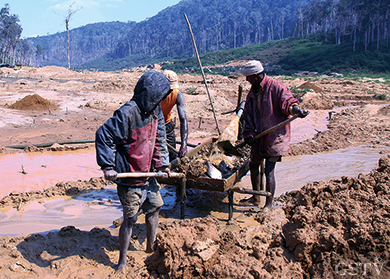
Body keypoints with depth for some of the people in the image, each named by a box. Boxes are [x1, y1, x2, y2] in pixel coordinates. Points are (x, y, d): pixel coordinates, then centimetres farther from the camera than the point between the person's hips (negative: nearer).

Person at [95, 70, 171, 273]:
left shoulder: (155, 111, 2)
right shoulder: (127, 113, -24)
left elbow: (159, 139, 14)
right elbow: (103, 135, -21)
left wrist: (162, 163, 7)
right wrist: (107, 166, -24)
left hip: (148, 175, 8)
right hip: (129, 178, -8)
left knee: (154, 208, 21)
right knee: (130, 219, 0)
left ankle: (151, 247, 44)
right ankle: (122, 263, 19)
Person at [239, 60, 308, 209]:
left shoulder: (276, 87, -11)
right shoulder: (252, 93, 11)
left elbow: (287, 100, -23)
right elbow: (248, 115, 9)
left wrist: (295, 108, -45)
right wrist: (249, 134, -2)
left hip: (275, 136, -8)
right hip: (260, 136, 8)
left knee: (268, 170, -7)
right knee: (254, 165, 17)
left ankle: (269, 204, 6)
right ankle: (256, 198, 37)